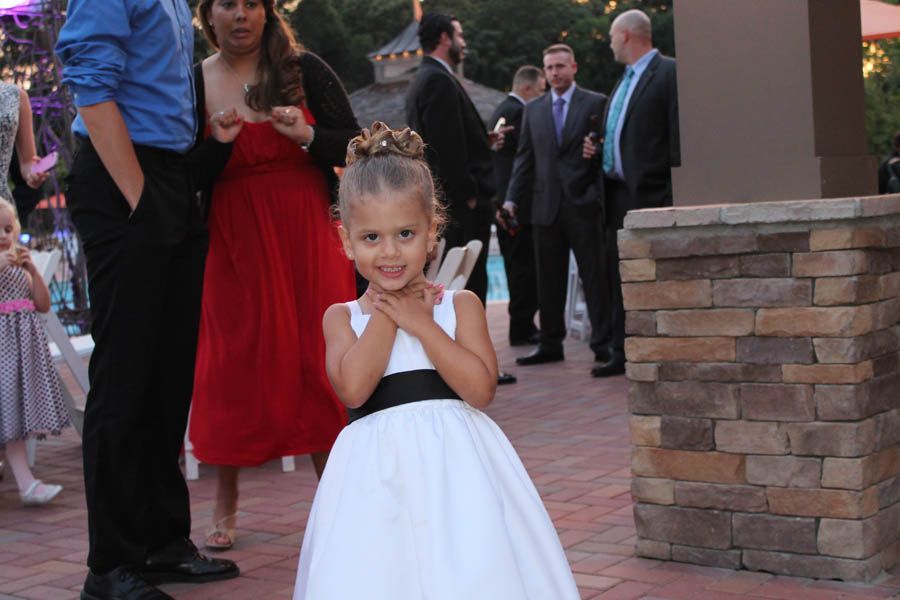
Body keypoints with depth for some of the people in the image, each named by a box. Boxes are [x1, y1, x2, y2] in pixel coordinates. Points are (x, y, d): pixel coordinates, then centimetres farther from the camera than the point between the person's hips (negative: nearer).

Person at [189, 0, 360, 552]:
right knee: (233, 364, 2)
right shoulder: (193, 83, 3)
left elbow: (355, 146, 1)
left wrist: (307, 136, -16)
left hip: (309, 238, 0)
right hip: (234, 243, 1)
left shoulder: (305, 70, 2)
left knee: (318, 361, 0)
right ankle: (226, 504, 17)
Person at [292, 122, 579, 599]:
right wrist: (386, 314, -6)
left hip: (455, 466, 0)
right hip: (378, 471, 1)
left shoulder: (461, 305, 5)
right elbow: (353, 388, -12)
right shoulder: (341, 317, 7)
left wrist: (420, 323, -9)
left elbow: (480, 388, -9)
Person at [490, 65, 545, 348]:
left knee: (516, 265, 13)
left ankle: (521, 326, 19)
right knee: (525, 265, -6)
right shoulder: (518, 112, -13)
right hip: (519, 203, -10)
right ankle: (522, 328, -3)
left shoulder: (501, 110, 19)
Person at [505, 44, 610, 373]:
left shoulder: (596, 103, 2)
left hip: (583, 204, -4)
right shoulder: (533, 110, 13)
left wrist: (599, 192, -12)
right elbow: (524, 158, 13)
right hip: (546, 206, 4)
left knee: (594, 275, -1)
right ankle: (550, 343, 16)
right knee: (548, 280, 8)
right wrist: (512, 199, 4)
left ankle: (603, 342, 5)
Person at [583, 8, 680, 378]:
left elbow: (678, 136, -13)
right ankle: (621, 354, 18)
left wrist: (675, 193, -18)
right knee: (617, 277, 11)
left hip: (650, 194, -9)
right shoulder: (625, 80, 20)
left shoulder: (668, 73, -7)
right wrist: (597, 149, 7)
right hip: (617, 192, 9)